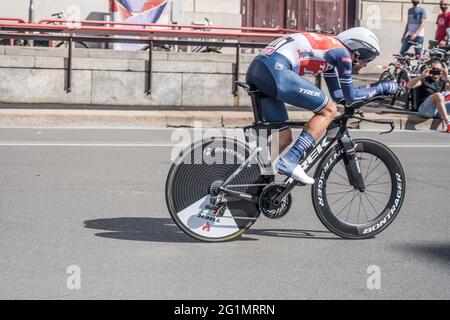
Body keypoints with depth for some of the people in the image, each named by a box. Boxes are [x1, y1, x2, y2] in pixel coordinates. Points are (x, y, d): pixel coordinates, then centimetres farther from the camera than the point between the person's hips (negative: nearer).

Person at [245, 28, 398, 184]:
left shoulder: (330, 48, 28)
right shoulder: (342, 52, 2)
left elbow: (337, 94, 35)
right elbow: (350, 97, 9)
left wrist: (372, 89, 38)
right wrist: (381, 88, 20)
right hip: (275, 68, -10)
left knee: (284, 138, 14)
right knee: (329, 110, -1)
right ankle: (289, 161, -10)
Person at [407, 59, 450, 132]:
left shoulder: (443, 81, 17)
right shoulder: (424, 80, 8)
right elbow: (409, 86, -9)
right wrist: (421, 76, -20)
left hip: (439, 111, 4)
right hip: (424, 109, -4)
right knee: (438, 95, -32)